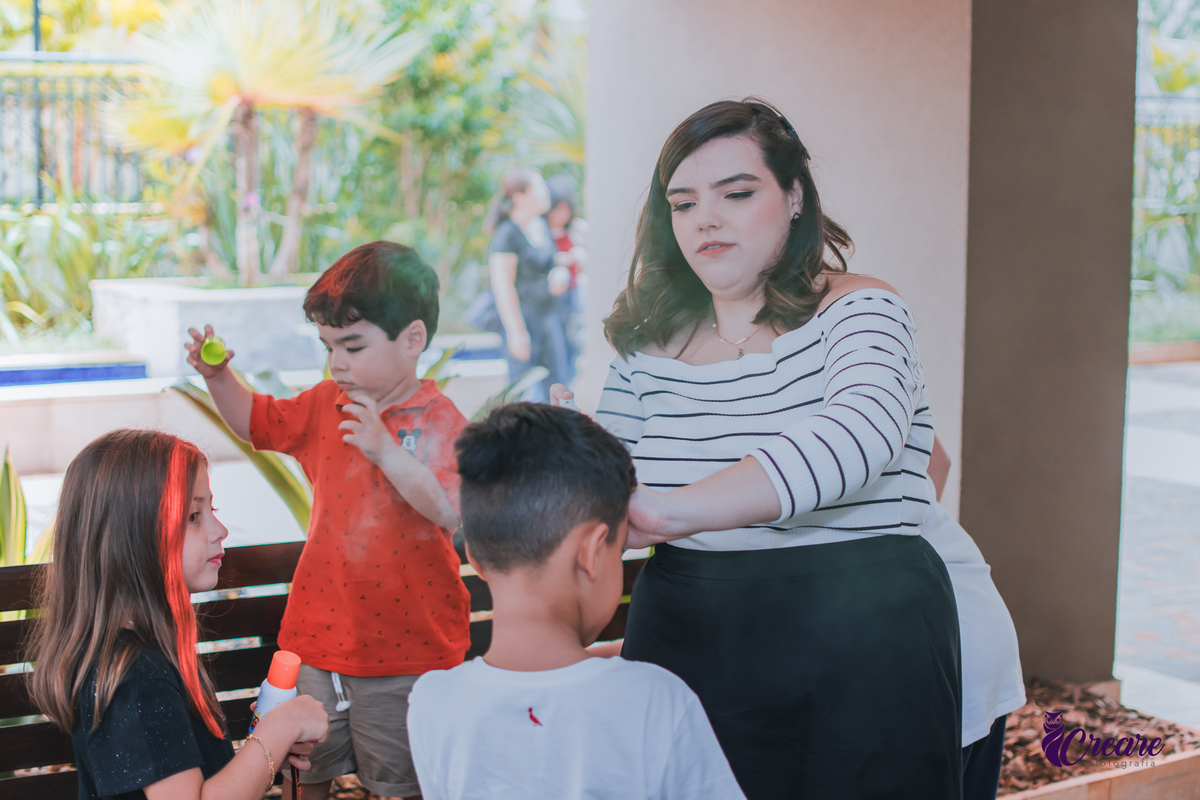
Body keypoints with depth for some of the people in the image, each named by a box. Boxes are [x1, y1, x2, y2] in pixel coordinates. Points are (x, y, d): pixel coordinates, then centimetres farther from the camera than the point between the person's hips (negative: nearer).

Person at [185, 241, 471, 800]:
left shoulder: (440, 423, -14)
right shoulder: (325, 405, 5)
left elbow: (453, 512, -25)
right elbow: (257, 420, 20)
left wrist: (386, 450, -31)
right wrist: (218, 377, 3)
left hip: (405, 641, -5)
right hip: (321, 629, 5)